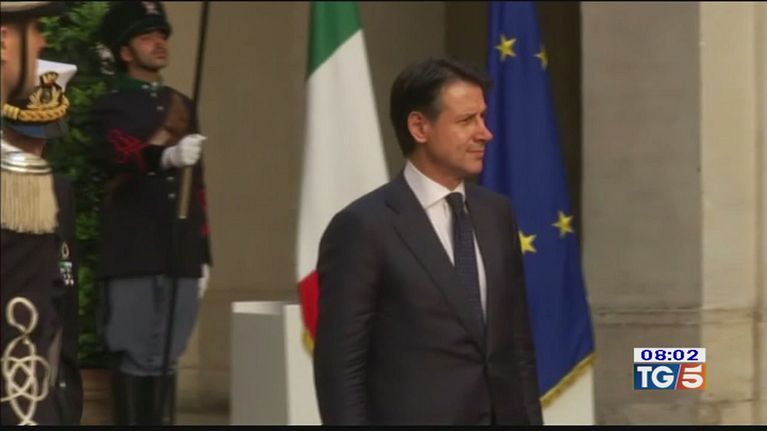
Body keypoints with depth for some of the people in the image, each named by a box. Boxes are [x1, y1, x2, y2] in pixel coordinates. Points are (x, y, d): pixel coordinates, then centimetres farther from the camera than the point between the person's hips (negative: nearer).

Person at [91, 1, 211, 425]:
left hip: (180, 255, 5)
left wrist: (203, 254, 18)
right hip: (133, 256, -5)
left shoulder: (181, 106, 18)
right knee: (136, 358, -5)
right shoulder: (111, 107, -1)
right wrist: (166, 155, -43)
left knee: (166, 359, 8)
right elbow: (122, 156, -23)